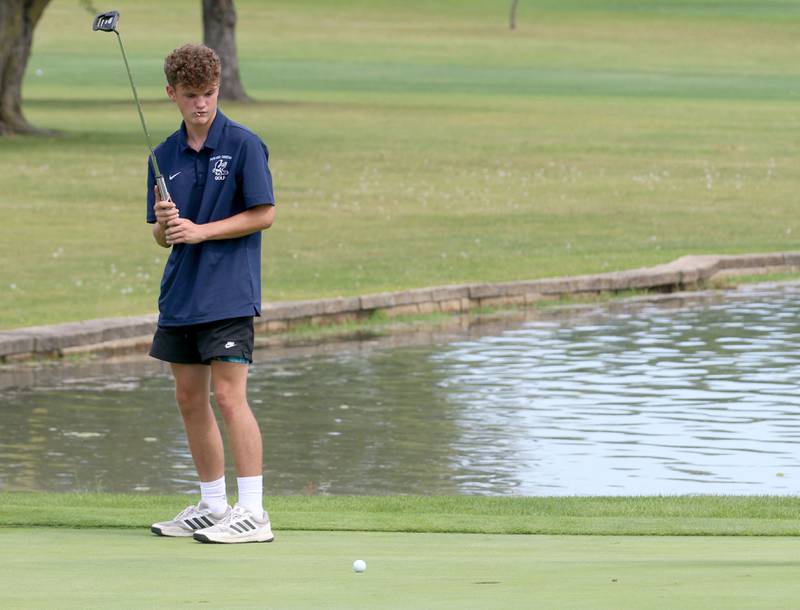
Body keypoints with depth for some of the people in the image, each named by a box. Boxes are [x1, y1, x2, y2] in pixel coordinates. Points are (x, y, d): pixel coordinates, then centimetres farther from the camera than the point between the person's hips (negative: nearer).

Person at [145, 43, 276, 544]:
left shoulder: (244, 145, -7)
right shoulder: (165, 156, 10)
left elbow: (265, 214, -10)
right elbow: (163, 237, 13)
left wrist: (201, 230, -14)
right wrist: (166, 223, -11)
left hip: (228, 293, -7)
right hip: (180, 293, 7)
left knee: (229, 395, -12)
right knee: (190, 399, 10)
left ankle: (253, 513, -12)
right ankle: (213, 506, 20)